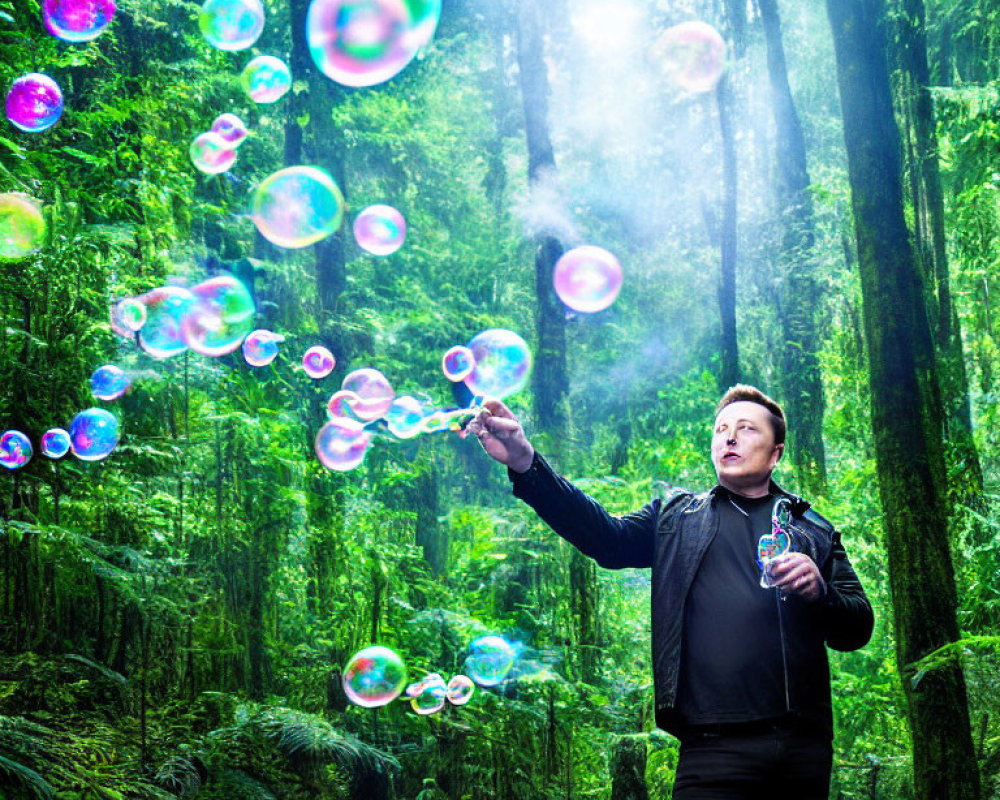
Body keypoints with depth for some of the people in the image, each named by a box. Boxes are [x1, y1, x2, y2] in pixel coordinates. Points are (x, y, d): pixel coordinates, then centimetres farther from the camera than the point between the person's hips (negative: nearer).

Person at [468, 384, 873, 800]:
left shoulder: (815, 531, 15)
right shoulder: (678, 515, 15)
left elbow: (858, 630, 12)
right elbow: (607, 537, -3)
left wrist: (820, 592, -12)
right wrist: (526, 464, -16)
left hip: (803, 746, 2)